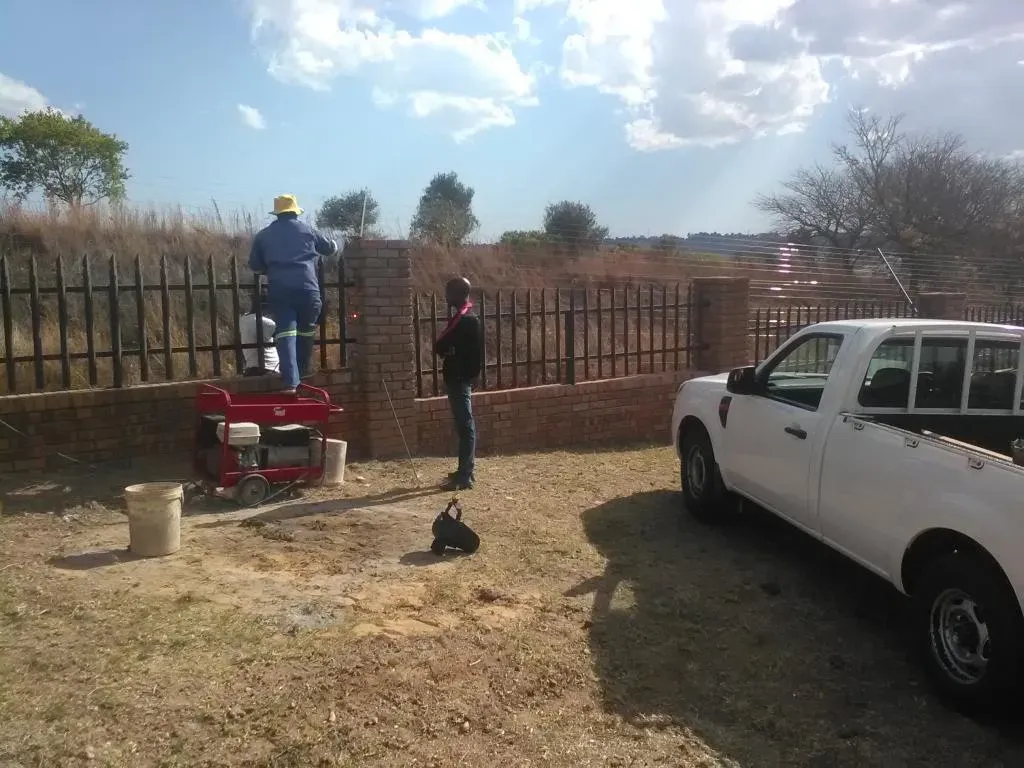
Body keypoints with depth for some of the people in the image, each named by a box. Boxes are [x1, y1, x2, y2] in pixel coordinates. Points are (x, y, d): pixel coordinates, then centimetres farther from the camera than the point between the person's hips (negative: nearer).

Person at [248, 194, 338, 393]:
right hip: (307, 288, 0)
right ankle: (302, 373, 25)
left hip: (279, 290, 0)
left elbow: (255, 265, 17)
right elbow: (331, 248, 24)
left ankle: (290, 382, -18)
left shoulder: (263, 235, 15)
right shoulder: (307, 230, 13)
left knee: (285, 333, -6)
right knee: (306, 331, 16)